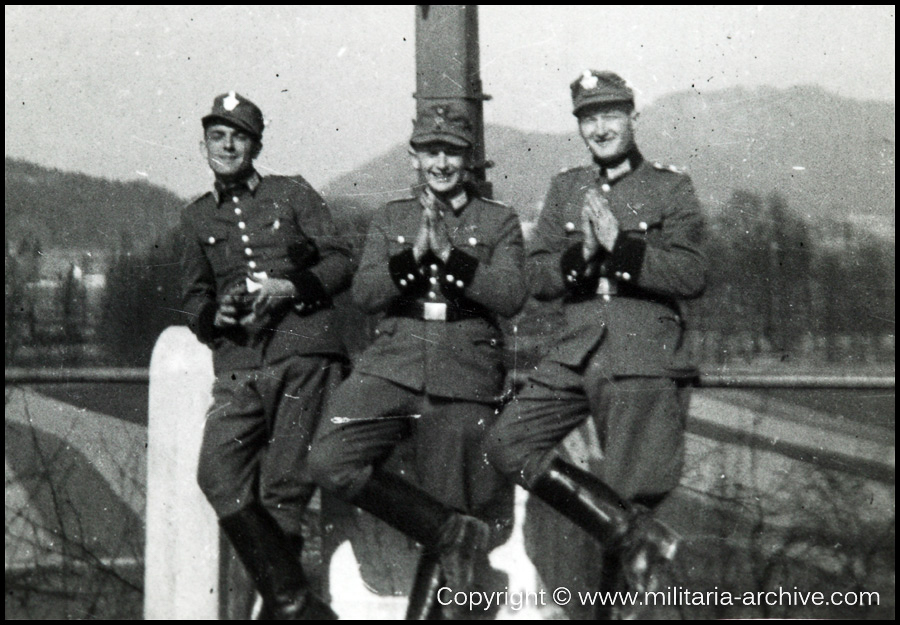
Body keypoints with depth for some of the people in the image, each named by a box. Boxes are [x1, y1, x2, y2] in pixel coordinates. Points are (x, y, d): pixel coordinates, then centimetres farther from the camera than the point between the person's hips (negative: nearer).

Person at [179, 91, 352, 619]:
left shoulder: (293, 194, 10)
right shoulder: (198, 218, 20)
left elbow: (341, 265, 6)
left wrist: (288, 288, -12)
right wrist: (216, 315, 0)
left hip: (306, 358, -2)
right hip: (240, 371, 3)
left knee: (283, 487, -7)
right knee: (219, 475, -19)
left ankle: (281, 604, 11)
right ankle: (297, 605, -14)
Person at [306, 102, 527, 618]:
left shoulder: (500, 222, 8)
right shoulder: (390, 220, 16)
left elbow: (512, 297, -6)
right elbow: (365, 293, 3)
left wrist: (449, 254, -16)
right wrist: (413, 255, -12)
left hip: (465, 383, -2)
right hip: (392, 366, 2)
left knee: (451, 505, -1)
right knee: (330, 461, -21)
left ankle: (424, 611, 13)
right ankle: (454, 532, -15)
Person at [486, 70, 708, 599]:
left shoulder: (671, 188, 3)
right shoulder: (566, 188, 14)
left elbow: (692, 276, -8)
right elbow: (539, 278, 8)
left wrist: (619, 245, -18)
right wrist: (582, 254, -13)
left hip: (646, 362, -4)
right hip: (576, 354, 4)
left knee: (633, 491, -4)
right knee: (508, 444, -12)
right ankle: (635, 534, -14)